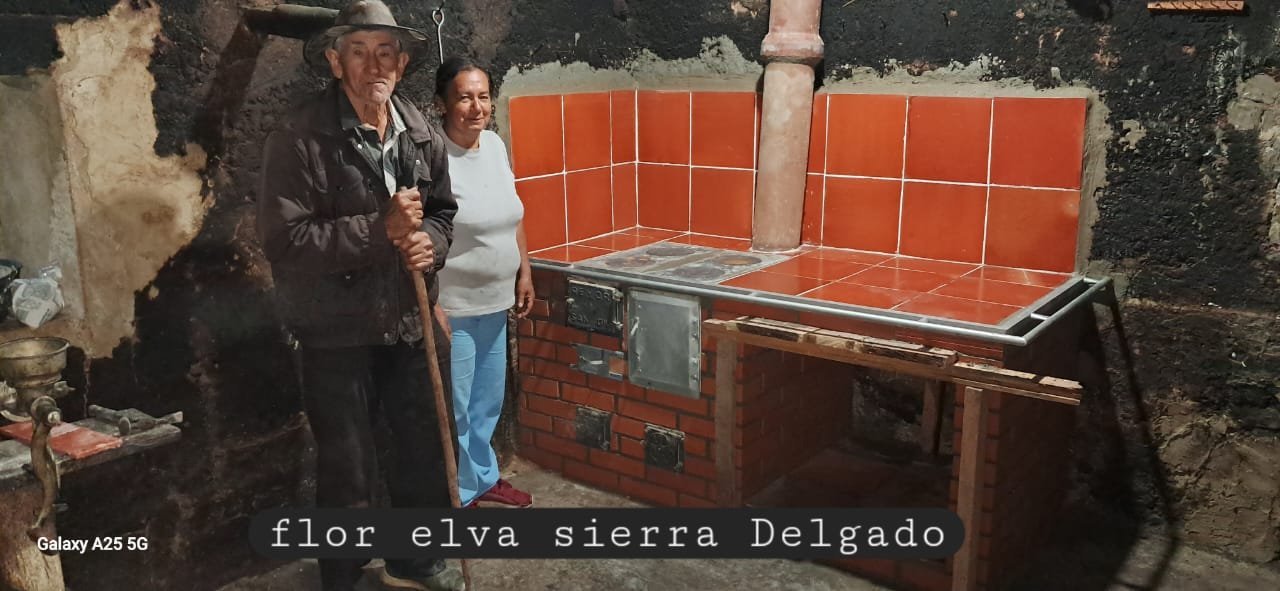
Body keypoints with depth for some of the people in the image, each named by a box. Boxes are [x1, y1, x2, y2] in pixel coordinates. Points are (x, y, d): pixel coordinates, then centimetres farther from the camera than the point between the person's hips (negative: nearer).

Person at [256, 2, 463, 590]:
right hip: (337, 333, -5)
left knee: (425, 449, 19)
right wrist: (379, 229, -25)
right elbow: (284, 242, -22)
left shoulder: (422, 134, 0)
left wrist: (431, 240, -9)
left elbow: (443, 209, 13)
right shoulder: (298, 139, -17)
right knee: (347, 471, 8)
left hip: (411, 325, 6)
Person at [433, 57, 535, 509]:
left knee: (488, 400, 21)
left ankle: (483, 477, 40)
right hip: (451, 307, -7)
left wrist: (523, 272, 14)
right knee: (454, 408, 6)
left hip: (495, 302, 7)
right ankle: (459, 494, 24)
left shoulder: (495, 145, 3)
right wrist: (430, 305, -23)